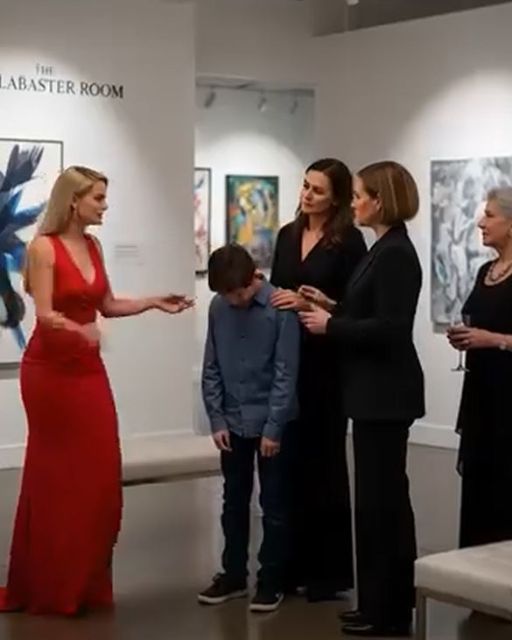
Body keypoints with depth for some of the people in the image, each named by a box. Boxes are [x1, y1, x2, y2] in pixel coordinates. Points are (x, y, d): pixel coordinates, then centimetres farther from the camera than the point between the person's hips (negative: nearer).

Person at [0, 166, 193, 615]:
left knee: (99, 474, 5)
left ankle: (86, 582, 16)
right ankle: (45, 587, 12)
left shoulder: (93, 246, 9)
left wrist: (155, 303, 9)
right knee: (54, 475, 0)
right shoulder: (43, 247, -12)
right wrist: (78, 329, -37)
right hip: (50, 370, -7)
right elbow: (45, 315, -19)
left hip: (89, 368, 7)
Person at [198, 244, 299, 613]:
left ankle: (271, 581, 14)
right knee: (234, 501, 13)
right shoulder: (218, 307, -1)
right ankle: (233, 575, 25)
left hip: (273, 423, -4)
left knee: (274, 504, 5)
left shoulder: (281, 307, -15)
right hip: (233, 423, 5)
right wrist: (217, 420, 0)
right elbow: (211, 368, 5)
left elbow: (286, 373, -14)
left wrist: (273, 428, -14)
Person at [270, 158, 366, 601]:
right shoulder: (288, 235, 12)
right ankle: (294, 562, 17)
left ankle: (330, 568, 8)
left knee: (324, 459, -1)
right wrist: (276, 303, -2)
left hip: (327, 360, -5)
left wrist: (308, 304, -19)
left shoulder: (349, 240, -6)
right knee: (289, 459, 7)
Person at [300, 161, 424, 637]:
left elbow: (389, 329, -23)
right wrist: (331, 311, 8)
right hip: (377, 391, 10)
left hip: (385, 393, -10)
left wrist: (330, 324, -15)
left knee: (378, 496, -4)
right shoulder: (385, 249, 13)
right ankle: (391, 602, 24)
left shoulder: (396, 253, -17)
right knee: (386, 495, 15)